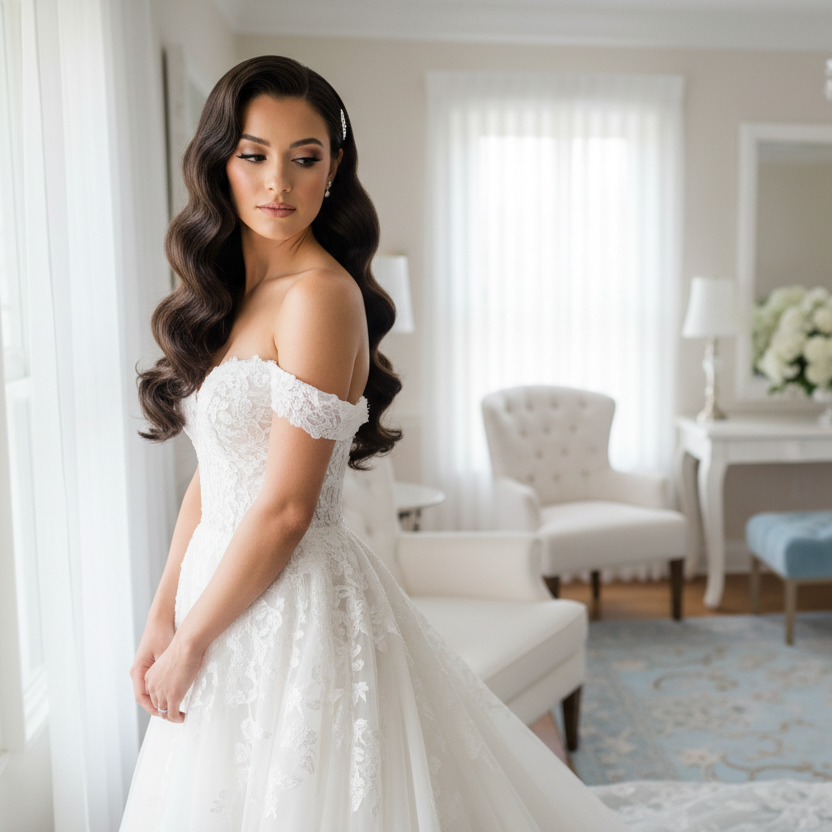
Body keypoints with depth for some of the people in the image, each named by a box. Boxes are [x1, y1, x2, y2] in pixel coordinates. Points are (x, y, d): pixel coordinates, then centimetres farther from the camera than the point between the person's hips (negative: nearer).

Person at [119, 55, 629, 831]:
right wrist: (162, 618, 6)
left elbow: (285, 509, -20)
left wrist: (192, 642, -10)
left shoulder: (321, 295, -18)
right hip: (227, 587, 8)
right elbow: (211, 478, 9)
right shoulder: (231, 291, 8)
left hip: (296, 605, -8)